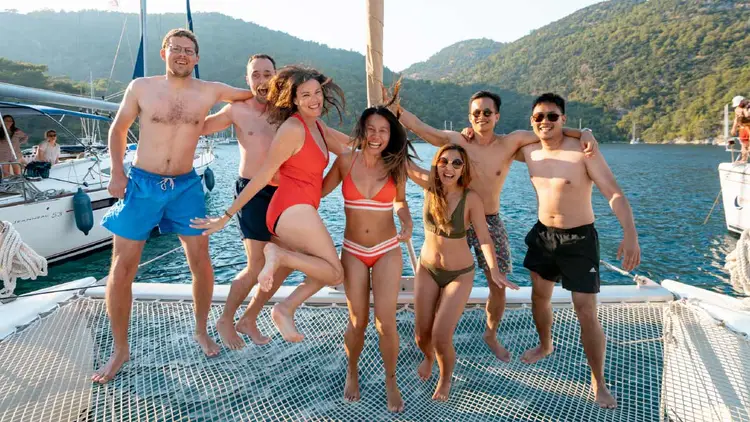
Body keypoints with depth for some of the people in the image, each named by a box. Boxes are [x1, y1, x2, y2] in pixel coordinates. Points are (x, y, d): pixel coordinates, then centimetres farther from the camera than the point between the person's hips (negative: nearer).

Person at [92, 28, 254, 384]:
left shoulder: (209, 91, -1)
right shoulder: (141, 87, -3)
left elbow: (252, 95, 13)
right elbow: (118, 129, 7)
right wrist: (117, 173, 0)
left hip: (186, 185, 1)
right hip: (141, 183, -1)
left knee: (201, 263, 3)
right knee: (122, 269, 0)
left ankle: (201, 331, 27)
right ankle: (120, 350, 17)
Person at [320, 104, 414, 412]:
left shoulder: (395, 165, -6)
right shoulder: (346, 160, -8)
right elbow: (319, 190, 4)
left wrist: (407, 222, -11)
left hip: (387, 251, 0)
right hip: (353, 252, 0)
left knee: (386, 322, -3)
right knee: (357, 321, 7)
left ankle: (391, 381, 22)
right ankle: (352, 372, 35)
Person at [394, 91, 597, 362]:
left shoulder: (511, 142, -5)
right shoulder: (456, 141, -7)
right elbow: (418, 126, -8)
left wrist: (582, 133, -18)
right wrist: (394, 107, -18)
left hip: (491, 222, 1)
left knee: (499, 286, 9)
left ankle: (491, 335, 35)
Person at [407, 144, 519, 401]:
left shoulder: (471, 198, -20)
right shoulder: (429, 185, -11)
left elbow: (484, 237, -20)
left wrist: (494, 270, -33)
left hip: (459, 274, -3)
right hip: (427, 269, 3)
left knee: (441, 337, -7)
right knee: (422, 335, 8)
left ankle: (446, 378, 28)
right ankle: (428, 357, 48)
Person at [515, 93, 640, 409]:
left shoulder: (583, 152, -18)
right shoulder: (529, 151, -2)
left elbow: (615, 194, -22)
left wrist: (630, 234, -36)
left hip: (579, 239, -5)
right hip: (543, 234, 6)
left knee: (586, 312, -4)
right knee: (539, 296, 20)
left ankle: (598, 382, 14)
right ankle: (545, 346, 48)